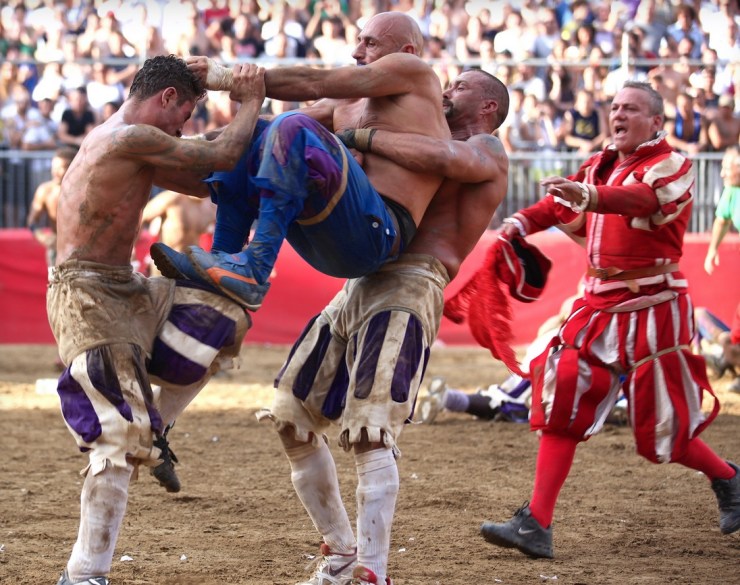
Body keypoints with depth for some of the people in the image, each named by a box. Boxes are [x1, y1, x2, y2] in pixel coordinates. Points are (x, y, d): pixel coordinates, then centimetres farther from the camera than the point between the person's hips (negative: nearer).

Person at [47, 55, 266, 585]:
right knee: (120, 439, -14)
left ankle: (152, 427, 15)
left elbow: (193, 177, 25)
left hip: (123, 290, 10)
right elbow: (222, 157, -11)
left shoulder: (113, 138, 17)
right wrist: (251, 101, 5)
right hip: (86, 297, -10)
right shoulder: (132, 138, -15)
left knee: (225, 317, 12)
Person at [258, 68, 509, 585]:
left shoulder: (486, 151, 2)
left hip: (407, 292, -9)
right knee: (290, 417, 9)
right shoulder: (442, 148, 30)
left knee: (371, 435, -20)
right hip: (358, 286, 9)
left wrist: (361, 138, -16)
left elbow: (441, 158, -23)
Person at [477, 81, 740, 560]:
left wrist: (590, 196, -50)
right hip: (599, 304, 6)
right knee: (561, 397, -8)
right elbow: (562, 205, 16)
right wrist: (523, 222, -6)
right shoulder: (600, 166, 13)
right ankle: (536, 525, -9)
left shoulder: (672, 166, -10)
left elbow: (643, 199, -31)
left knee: (662, 426, -1)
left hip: (653, 307, -6)